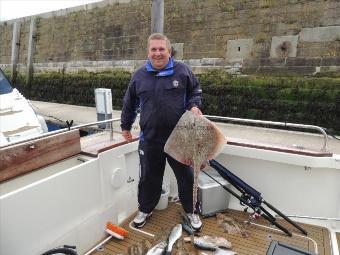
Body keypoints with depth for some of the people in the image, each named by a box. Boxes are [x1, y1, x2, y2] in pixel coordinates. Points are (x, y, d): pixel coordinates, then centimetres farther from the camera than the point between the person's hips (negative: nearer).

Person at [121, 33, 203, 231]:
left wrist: (195, 105, -9)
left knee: (186, 176, 11)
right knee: (149, 177, 15)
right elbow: (130, 103, 15)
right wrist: (126, 125, 20)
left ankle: (191, 211, 34)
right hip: (150, 139, 2)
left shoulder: (182, 70, -1)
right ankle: (145, 210, 39)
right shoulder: (140, 75, 5)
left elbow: (196, 91, 12)